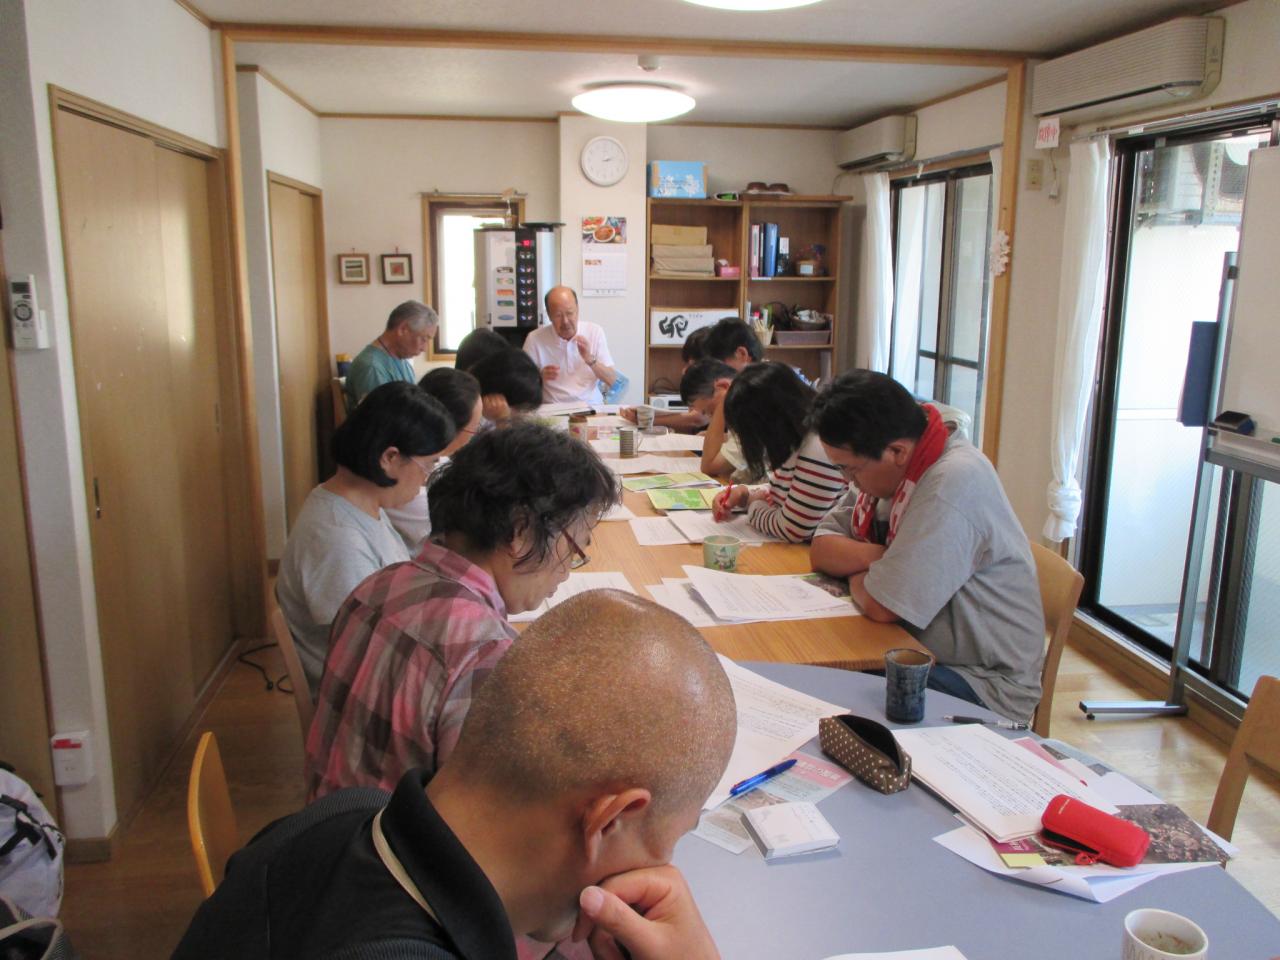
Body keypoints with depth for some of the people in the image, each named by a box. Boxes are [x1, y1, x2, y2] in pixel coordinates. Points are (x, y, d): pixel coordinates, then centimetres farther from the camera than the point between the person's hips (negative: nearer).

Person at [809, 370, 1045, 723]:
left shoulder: (954, 483, -26)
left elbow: (881, 605, -26)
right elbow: (821, 549, 1)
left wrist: (856, 568, -6)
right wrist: (879, 558, -18)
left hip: (987, 684, -8)